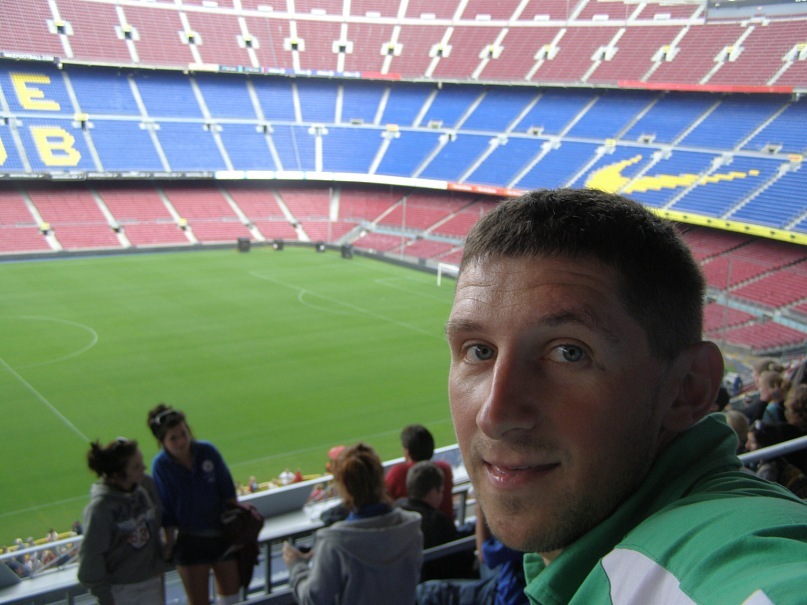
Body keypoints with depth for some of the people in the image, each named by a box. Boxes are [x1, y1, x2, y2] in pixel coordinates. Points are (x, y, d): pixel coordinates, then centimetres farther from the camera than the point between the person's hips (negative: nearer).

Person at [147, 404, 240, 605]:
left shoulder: (208, 451, -12)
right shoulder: (161, 465, -16)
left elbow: (228, 491, -2)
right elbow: (166, 513, -9)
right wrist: (169, 545, -6)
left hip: (223, 534, 2)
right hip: (189, 541, -2)